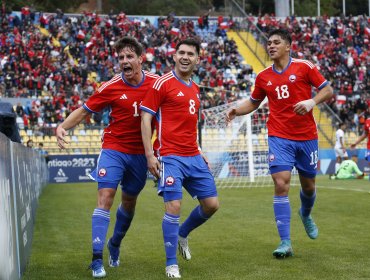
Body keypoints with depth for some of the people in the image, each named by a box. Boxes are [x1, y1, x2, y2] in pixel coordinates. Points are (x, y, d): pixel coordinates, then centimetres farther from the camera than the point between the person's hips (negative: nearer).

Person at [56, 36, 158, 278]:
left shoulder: (156, 83, -7)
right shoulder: (111, 87, -10)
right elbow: (84, 110, -2)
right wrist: (63, 127, -17)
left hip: (140, 153, 2)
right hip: (113, 148, -2)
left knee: (129, 202, 16)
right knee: (105, 198, -15)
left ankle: (115, 244, 41)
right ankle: (97, 259, -14)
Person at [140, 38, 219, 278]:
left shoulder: (195, 89, 16)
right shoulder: (163, 83, -5)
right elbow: (146, 118, -7)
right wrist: (150, 155, -13)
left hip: (194, 157, 7)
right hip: (170, 157, -7)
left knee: (211, 204, 5)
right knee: (174, 206, -13)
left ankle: (182, 234, 32)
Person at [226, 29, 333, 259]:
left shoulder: (304, 66, -3)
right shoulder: (263, 77, 6)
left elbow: (328, 90, -1)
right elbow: (253, 102, 20)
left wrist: (312, 101, -20)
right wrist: (236, 111, 0)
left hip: (307, 136, 0)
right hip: (280, 138, 0)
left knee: (308, 185, 13)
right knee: (281, 184, -14)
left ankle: (306, 214, 49)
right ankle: (285, 243, -10)